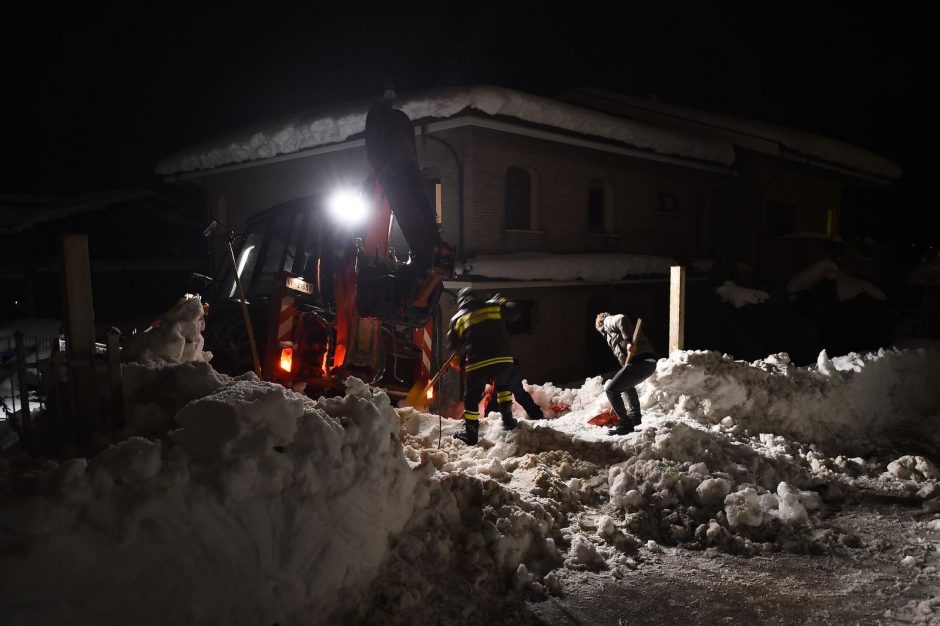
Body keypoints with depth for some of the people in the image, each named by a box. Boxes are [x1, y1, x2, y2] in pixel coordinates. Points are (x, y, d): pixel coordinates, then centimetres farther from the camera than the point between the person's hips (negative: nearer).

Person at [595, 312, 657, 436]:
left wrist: (628, 340, -22)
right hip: (649, 361, 10)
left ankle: (625, 424, -2)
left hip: (639, 362, -10)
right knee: (627, 384, 37)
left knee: (611, 389, -8)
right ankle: (635, 416, 50)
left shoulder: (608, 321, 8)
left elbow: (621, 319, -18)